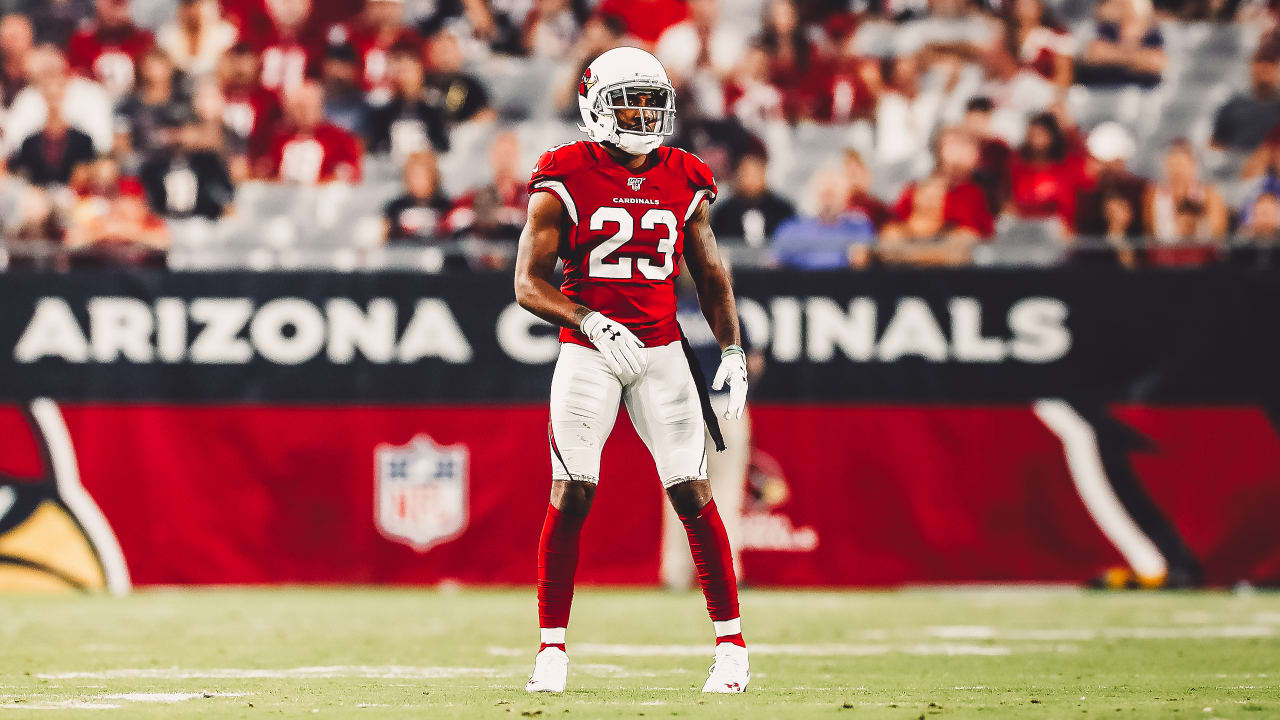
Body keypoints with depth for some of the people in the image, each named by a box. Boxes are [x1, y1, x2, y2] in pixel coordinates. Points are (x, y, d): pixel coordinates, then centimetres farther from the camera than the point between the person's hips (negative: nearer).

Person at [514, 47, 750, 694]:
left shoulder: (684, 184, 6)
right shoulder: (563, 183, -5)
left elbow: (711, 277, 14)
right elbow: (528, 283, -8)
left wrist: (732, 351, 3)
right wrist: (591, 322, -23)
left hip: (660, 350, 2)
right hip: (588, 350, -2)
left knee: (694, 494, -4)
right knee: (570, 496, -7)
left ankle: (731, 643, 4)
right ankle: (551, 648, 3)